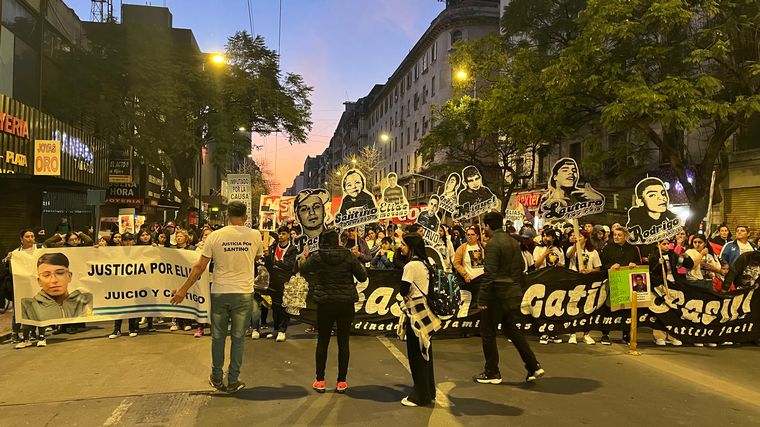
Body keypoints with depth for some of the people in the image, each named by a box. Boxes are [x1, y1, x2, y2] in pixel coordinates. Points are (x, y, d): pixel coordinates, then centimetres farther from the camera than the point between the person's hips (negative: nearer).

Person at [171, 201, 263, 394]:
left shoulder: (215, 236, -5)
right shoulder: (255, 235, -3)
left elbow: (200, 266, -3)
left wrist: (184, 289, 5)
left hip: (219, 292, 0)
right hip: (243, 292, 0)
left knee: (218, 336, 15)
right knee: (238, 337, 10)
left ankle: (217, 378, 27)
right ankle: (233, 381, 16)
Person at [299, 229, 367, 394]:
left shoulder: (317, 257, -7)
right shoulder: (348, 255, -6)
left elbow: (302, 269, 11)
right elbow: (363, 276, -2)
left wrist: (303, 259, 30)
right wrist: (360, 266, 16)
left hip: (325, 304, 0)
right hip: (346, 304, 0)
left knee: (322, 342, 12)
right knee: (343, 342, 9)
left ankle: (320, 380, 17)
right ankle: (341, 382, 13)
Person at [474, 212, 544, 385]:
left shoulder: (493, 244, -15)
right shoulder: (514, 242, 10)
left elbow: (490, 274, -21)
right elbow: (521, 268, 14)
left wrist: (482, 299, -17)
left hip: (497, 295, -8)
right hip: (514, 294, 8)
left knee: (488, 333, 5)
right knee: (511, 329, 20)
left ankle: (492, 373, 13)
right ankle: (534, 367, 17)